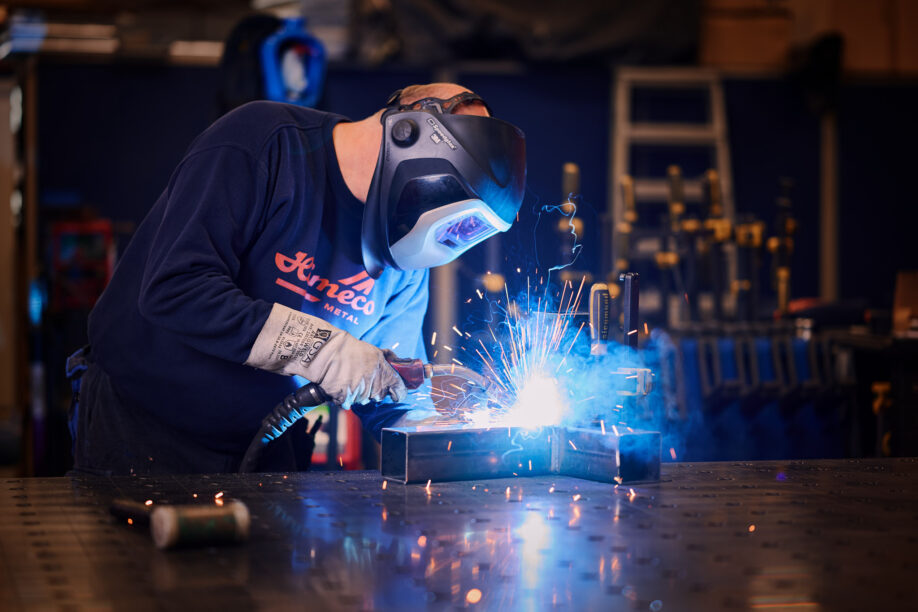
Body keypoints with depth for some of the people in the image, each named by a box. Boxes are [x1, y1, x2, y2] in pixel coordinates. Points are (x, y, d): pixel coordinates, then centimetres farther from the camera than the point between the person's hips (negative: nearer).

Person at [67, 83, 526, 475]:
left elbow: (385, 397, 7)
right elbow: (173, 287, -29)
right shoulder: (259, 143, -20)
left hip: (256, 446, 6)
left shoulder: (405, 257, -1)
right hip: (137, 425, -5)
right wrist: (315, 346, -32)